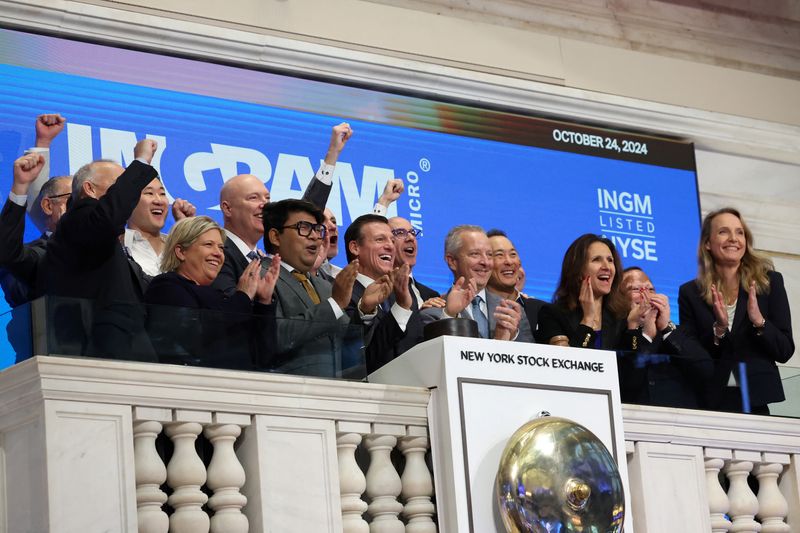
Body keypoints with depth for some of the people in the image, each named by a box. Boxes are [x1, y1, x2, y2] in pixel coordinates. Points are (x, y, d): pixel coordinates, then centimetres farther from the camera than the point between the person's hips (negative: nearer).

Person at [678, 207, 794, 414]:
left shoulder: (770, 282, 2)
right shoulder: (690, 293, 3)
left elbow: (785, 352, 0)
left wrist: (759, 321, -17)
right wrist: (718, 329, -16)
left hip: (756, 403, 0)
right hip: (710, 404, 0)